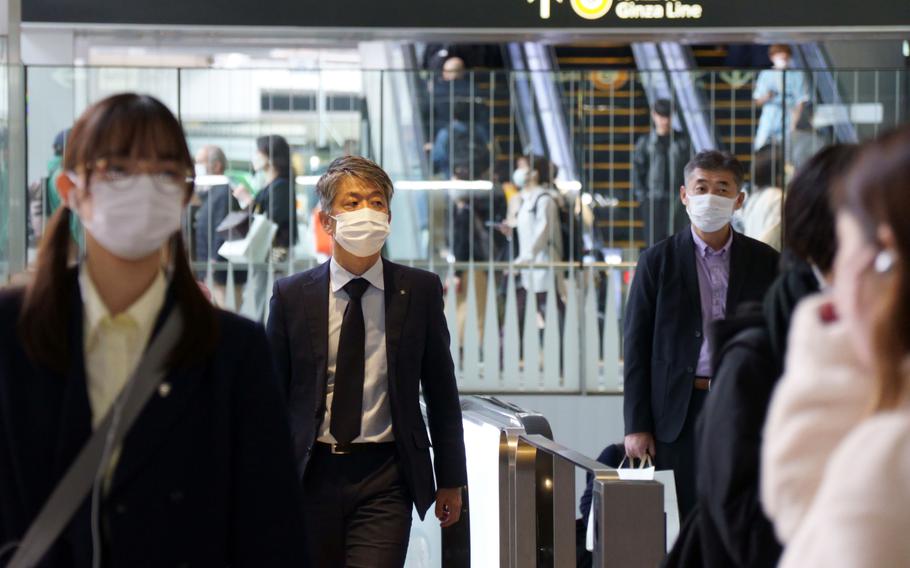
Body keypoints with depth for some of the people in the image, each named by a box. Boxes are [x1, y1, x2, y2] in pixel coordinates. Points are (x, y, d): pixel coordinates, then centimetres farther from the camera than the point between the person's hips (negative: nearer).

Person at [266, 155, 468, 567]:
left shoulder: (421, 290, 3)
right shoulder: (291, 295, 2)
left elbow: (441, 390, 8)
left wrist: (451, 479, 9)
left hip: (384, 478, -1)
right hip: (311, 474, 1)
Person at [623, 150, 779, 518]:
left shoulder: (764, 262, 8)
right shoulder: (657, 262, 4)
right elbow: (637, 346, 3)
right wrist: (636, 425, -2)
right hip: (679, 415, -1)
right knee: (681, 525, -1)